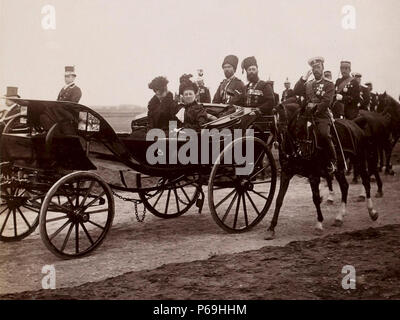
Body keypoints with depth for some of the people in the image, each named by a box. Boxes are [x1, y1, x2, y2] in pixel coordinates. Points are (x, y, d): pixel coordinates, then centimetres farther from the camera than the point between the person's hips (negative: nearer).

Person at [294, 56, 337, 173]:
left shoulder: (329, 84, 10)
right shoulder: (307, 84, 23)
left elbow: (326, 101, -4)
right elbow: (296, 92, 6)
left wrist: (315, 106, -19)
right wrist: (304, 78, 1)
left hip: (322, 116, -4)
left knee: (324, 134, -30)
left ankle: (332, 161, -15)